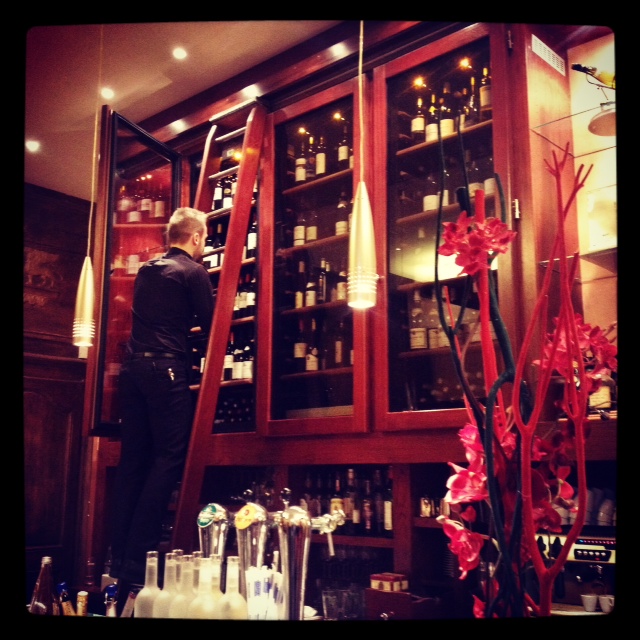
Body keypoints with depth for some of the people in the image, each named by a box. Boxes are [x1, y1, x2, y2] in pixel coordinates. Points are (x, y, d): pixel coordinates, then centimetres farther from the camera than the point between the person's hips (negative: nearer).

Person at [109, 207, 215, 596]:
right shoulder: (193, 271, -3)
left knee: (134, 458, 9)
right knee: (169, 457, -4)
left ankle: (120, 559, 11)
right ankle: (139, 559, -7)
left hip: (133, 366, 7)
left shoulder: (147, 270, 18)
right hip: (166, 368, -7)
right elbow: (210, 323, -1)